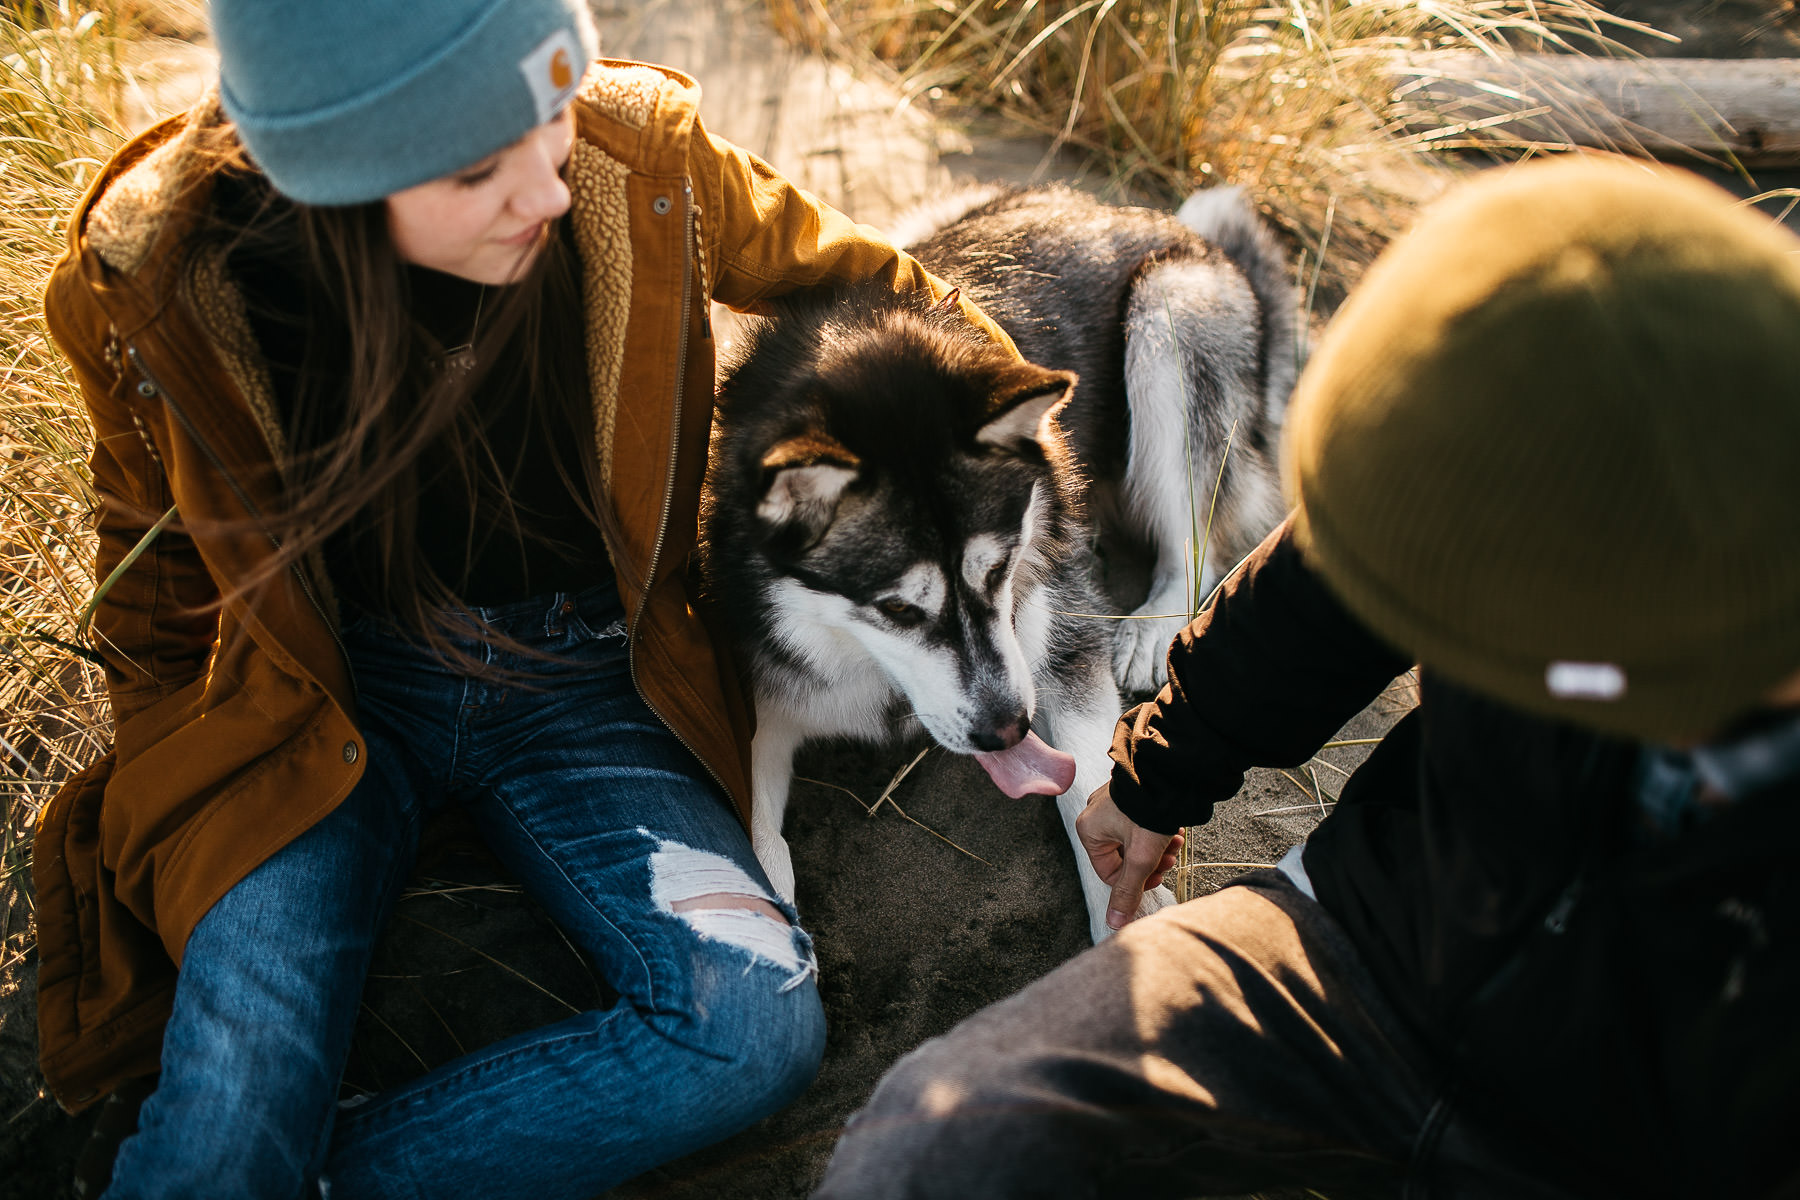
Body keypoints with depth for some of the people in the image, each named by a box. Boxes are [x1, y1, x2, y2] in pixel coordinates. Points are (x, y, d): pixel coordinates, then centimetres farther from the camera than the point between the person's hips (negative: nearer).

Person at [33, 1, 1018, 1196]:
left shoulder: (643, 162, -15)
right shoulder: (155, 275, -15)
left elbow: (862, 284, 4)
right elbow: (157, 556, 6)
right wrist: (168, 777, 12)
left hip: (581, 673, 2)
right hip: (325, 690, -1)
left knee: (758, 1027, -24)